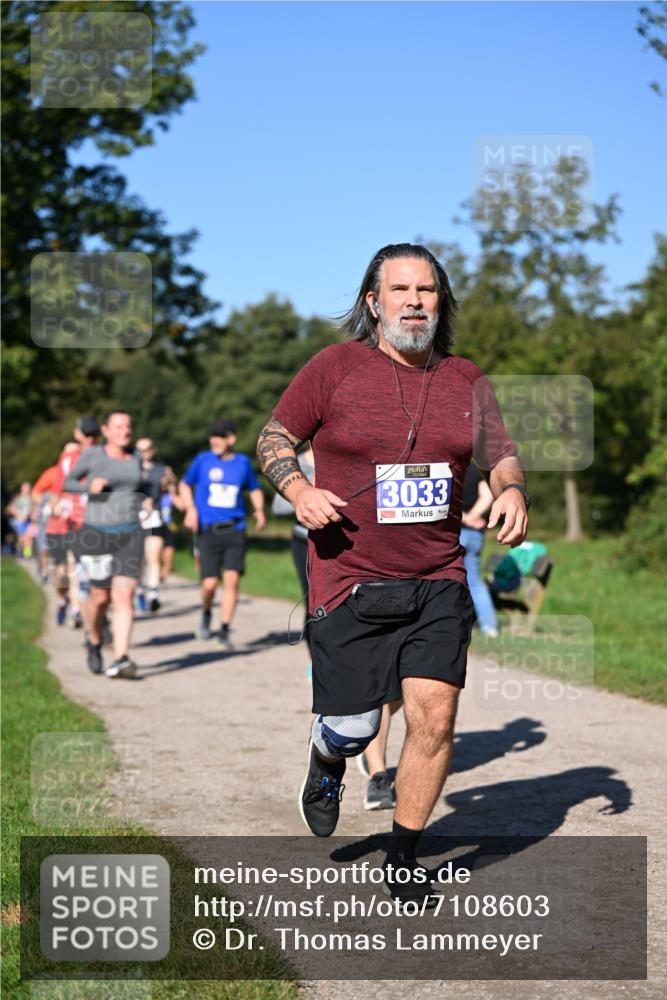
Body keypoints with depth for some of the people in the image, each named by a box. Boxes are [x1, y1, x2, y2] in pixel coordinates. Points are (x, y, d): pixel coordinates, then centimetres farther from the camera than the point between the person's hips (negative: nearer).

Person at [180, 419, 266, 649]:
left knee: (232, 578, -12)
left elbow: (254, 488, 23)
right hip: (208, 530, -1)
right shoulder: (203, 460, 4)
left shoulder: (242, 462, 7)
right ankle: (206, 614, 26)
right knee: (210, 584, -7)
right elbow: (185, 484, 18)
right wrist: (190, 508, 2)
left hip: (235, 530, 1)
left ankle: (224, 631, -1)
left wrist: (259, 510, 5)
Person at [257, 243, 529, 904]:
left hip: (437, 582, 3)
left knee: (435, 714, -9)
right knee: (353, 727, 1)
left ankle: (403, 856, 11)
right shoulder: (334, 367, -2)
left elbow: (501, 454, 20)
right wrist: (297, 488, -14)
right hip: (349, 582, -2)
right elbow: (273, 437, 5)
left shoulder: (465, 379, 9)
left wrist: (512, 492, -2)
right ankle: (326, 764, 41)